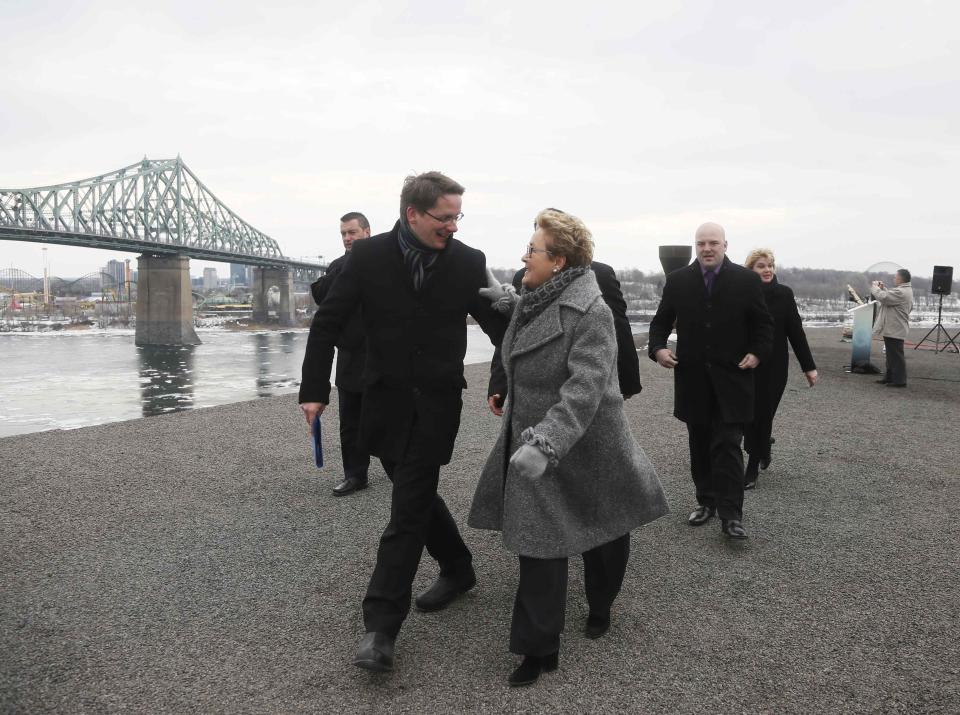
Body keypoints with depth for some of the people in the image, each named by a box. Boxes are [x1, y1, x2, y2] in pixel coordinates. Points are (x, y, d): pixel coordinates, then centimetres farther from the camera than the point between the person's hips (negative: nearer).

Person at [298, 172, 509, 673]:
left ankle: (381, 627, 1)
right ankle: (458, 568, 40)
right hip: (385, 400, 2)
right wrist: (315, 390, -7)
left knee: (408, 507, -5)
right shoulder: (368, 256, -6)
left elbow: (498, 325, 2)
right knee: (416, 495, 15)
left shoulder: (468, 262, -5)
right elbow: (327, 324, -3)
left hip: (438, 402, -2)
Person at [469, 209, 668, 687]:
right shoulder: (533, 302, 4)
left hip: (582, 447, -6)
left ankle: (600, 609, 41)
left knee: (602, 536, 15)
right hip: (532, 441, 7)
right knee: (537, 544, 6)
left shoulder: (590, 312, -22)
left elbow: (585, 389, -31)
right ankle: (539, 650, 22)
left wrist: (545, 444, -37)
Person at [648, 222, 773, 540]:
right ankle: (706, 502, 24)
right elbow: (661, 320, 9)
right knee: (700, 445, 12)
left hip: (731, 377, -2)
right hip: (692, 377, 3)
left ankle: (731, 514, -2)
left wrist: (757, 353, -8)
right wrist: (658, 348, -9)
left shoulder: (746, 279, -1)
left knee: (728, 445, -6)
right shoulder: (677, 280, 3)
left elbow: (763, 323, 6)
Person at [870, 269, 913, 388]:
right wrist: (882, 288, 7)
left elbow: (883, 297, -26)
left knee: (896, 356, -4)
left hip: (894, 330, -11)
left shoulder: (901, 292, -21)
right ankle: (889, 377, 26)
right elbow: (889, 296, 20)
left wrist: (875, 286, -11)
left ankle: (899, 380, 1)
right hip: (892, 329, 11)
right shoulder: (905, 290, 15)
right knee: (892, 355, 17)